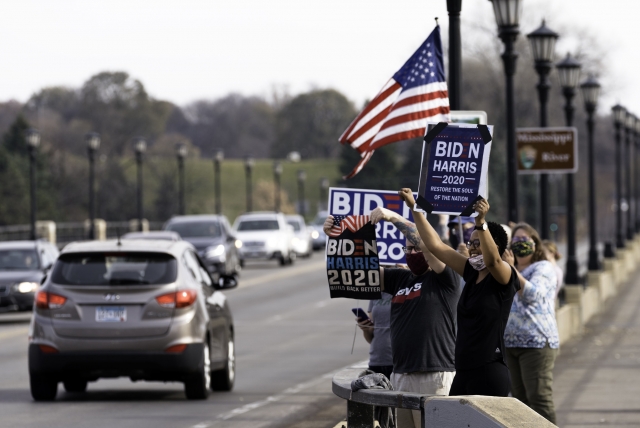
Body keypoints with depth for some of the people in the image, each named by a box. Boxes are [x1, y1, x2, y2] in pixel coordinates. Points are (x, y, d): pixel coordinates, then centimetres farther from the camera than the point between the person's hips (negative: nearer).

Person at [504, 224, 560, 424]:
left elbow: (533, 294, -21)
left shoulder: (544, 268, -3)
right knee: (519, 399, 8)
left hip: (537, 342, -7)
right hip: (509, 343, 7)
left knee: (538, 398, -11)